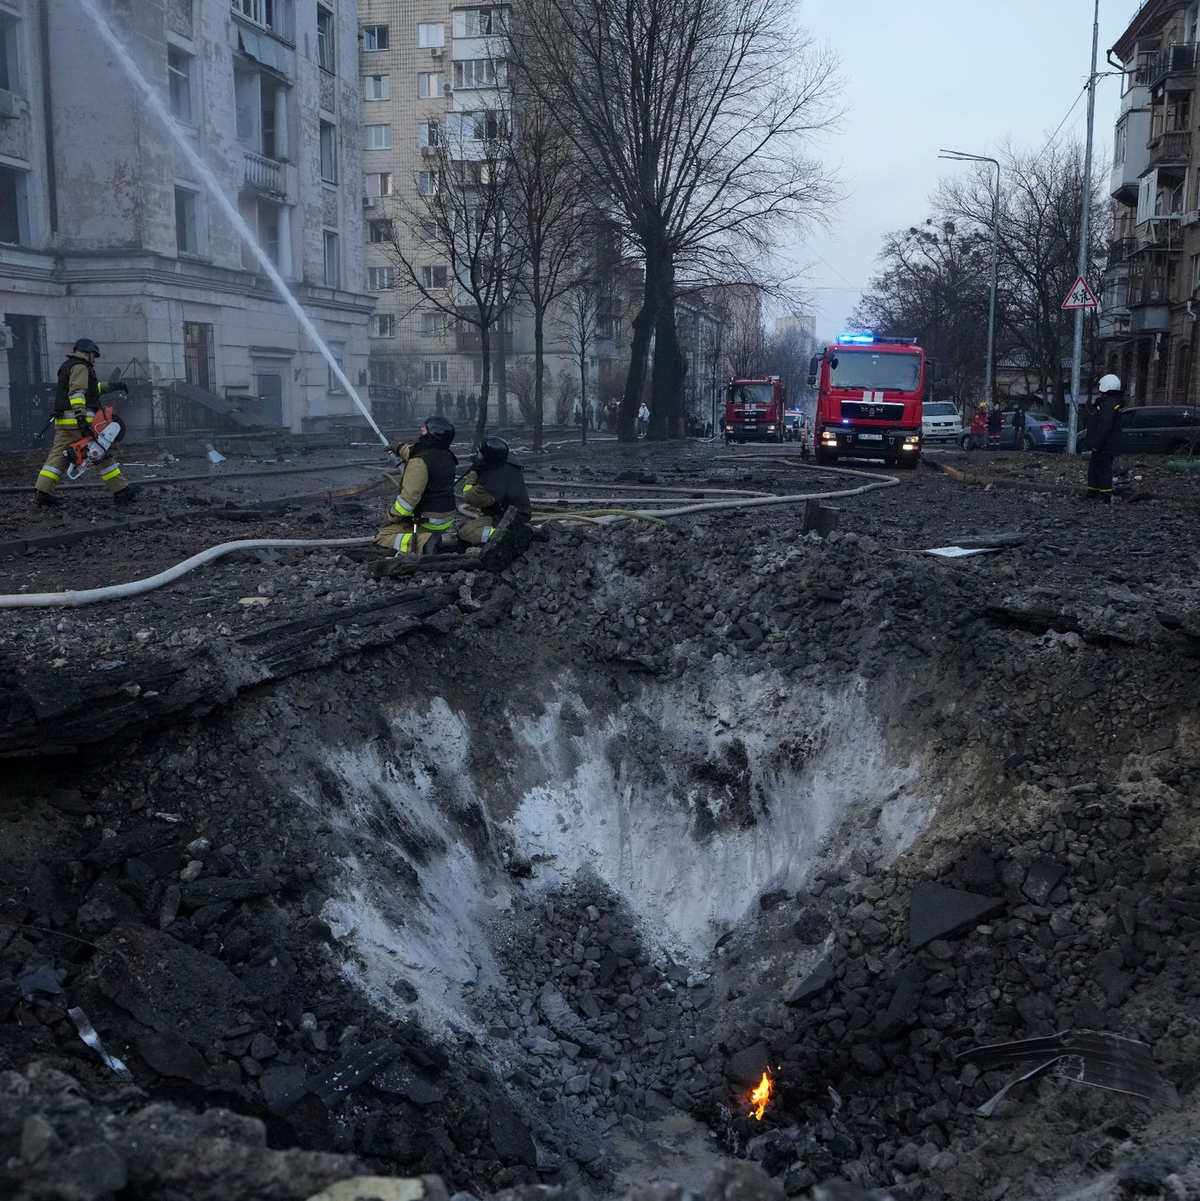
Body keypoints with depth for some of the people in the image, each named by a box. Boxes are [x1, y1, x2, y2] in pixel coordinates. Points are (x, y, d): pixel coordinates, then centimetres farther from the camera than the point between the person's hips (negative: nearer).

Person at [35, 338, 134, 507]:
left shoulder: (68, 366, 26)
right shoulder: (80, 367, -6)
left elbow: (92, 389, 32)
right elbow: (77, 393, -20)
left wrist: (111, 387, 30)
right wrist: (81, 417, -28)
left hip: (63, 421, 9)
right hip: (77, 420, -9)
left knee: (58, 455, 4)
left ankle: (44, 491, -4)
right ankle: (120, 490, -3)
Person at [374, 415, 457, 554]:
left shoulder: (419, 462, -23)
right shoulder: (447, 456, 5)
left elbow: (408, 498, -27)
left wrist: (391, 517, -13)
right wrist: (400, 447, 44)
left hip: (427, 520, -9)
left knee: (382, 538, -5)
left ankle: (423, 543, -23)